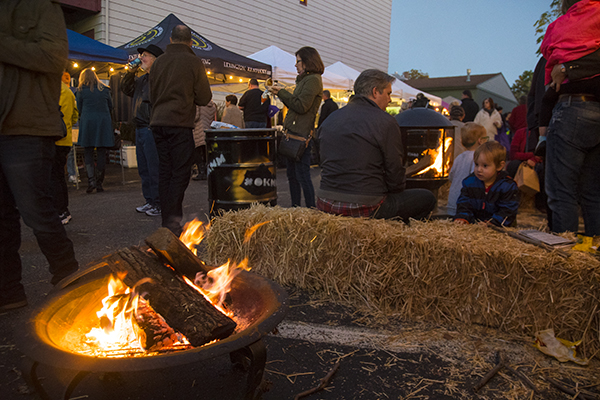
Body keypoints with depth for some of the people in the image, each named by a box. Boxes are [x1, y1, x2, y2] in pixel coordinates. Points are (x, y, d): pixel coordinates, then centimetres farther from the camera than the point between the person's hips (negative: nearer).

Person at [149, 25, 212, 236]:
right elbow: (204, 98, -1)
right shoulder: (193, 62, -2)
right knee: (180, 172, -3)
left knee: (164, 171, 10)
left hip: (158, 122, 6)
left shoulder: (158, 61, 13)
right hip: (180, 123, -5)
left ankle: (167, 221, 14)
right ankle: (173, 222, -5)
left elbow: (152, 95, 19)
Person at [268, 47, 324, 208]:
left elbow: (301, 106, -18)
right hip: (293, 133, 10)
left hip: (301, 135, -10)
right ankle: (295, 208, 23)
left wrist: (282, 92, -9)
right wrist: (280, 94, 13)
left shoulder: (313, 80, -9)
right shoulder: (305, 80, 21)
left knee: (302, 175, -8)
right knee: (292, 175, 14)